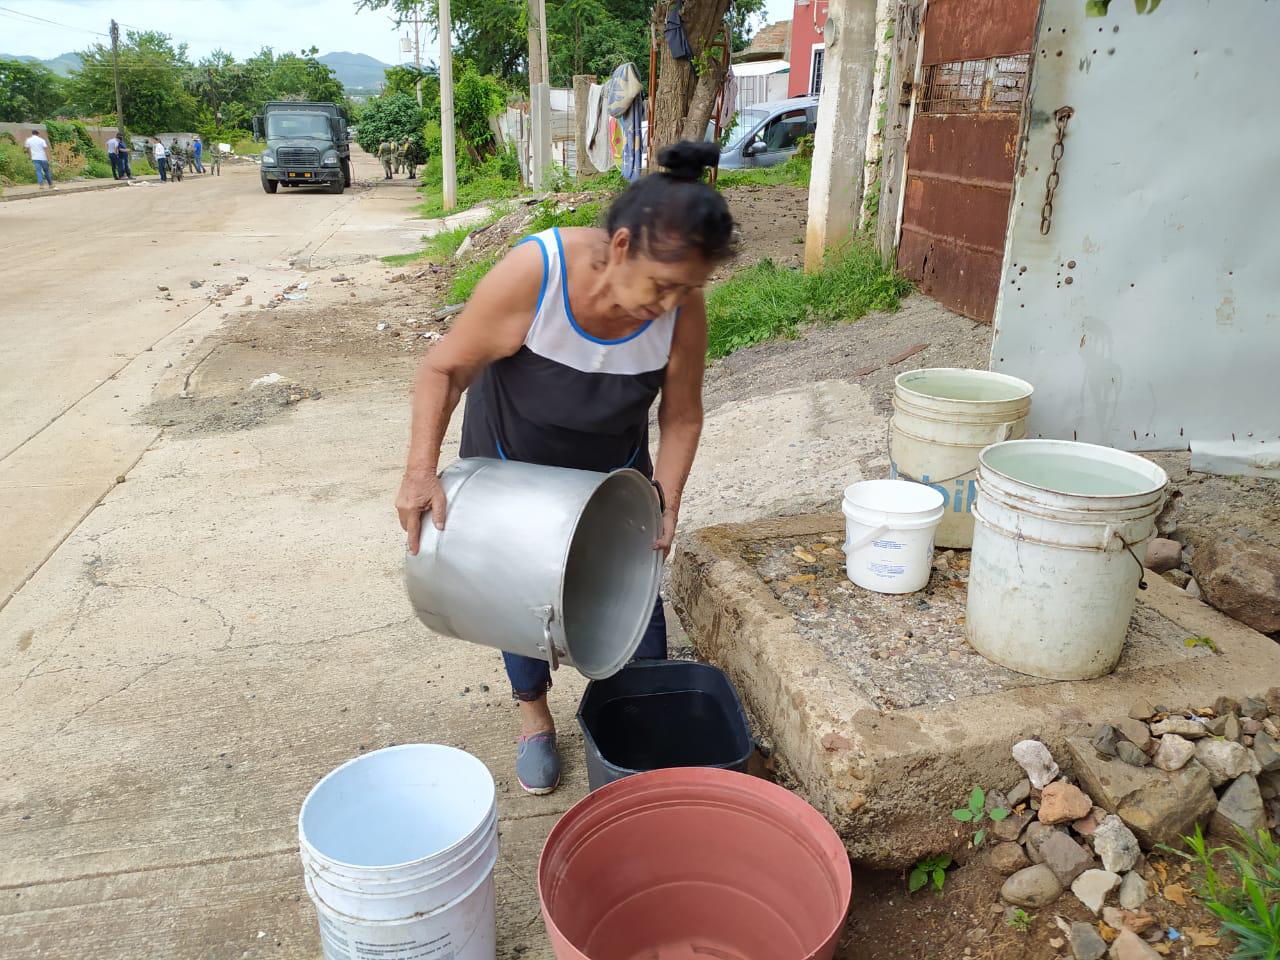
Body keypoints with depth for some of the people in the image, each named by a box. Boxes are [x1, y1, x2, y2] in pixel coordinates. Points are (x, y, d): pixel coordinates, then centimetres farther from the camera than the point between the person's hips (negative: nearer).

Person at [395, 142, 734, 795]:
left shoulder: (683, 309, -28)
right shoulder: (531, 275, -36)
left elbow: (681, 416, -12)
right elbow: (443, 368, -24)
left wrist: (666, 503, -19)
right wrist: (421, 471, -32)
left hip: (613, 466, 2)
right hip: (512, 460, -2)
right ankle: (533, 715, 35)